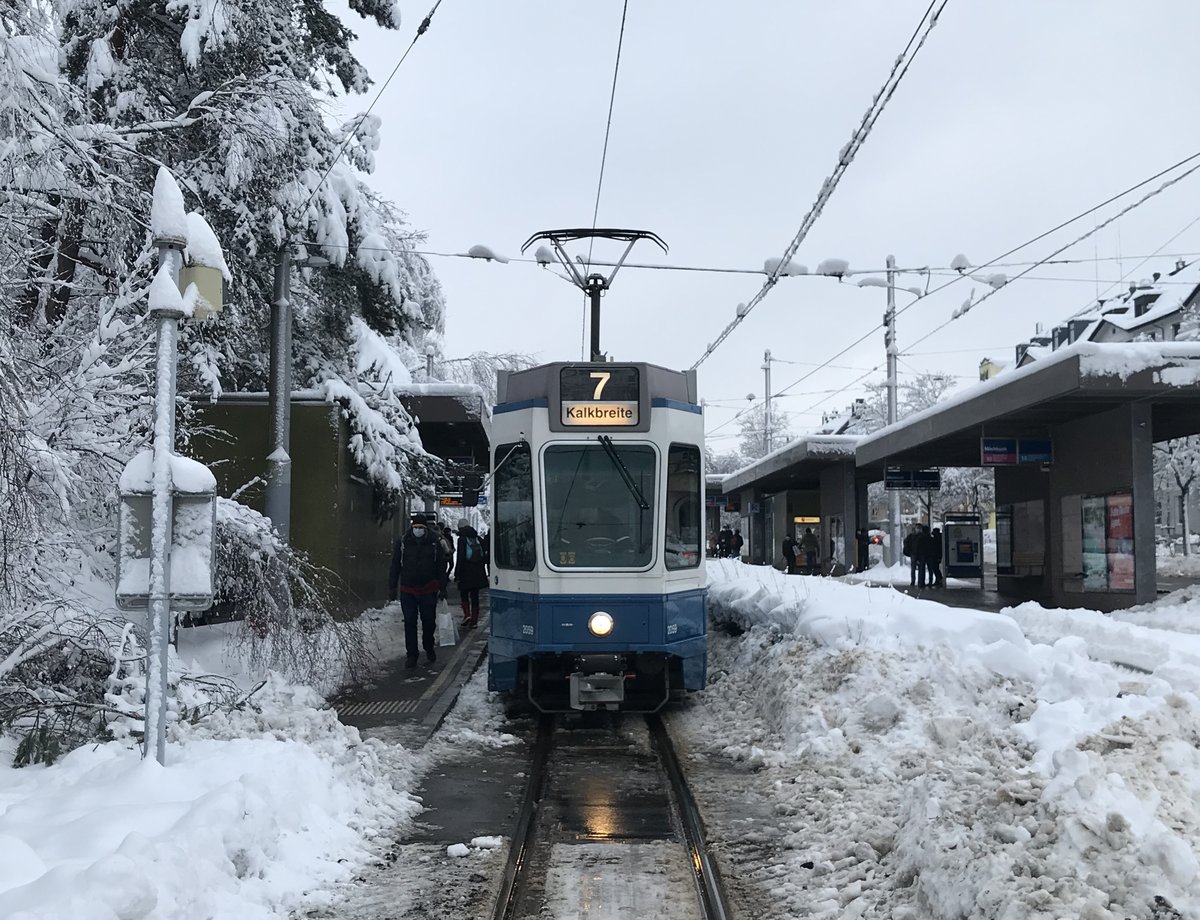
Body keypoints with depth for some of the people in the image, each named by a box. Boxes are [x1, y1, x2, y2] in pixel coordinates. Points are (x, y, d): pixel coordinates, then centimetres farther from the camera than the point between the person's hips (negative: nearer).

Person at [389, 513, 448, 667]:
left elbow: (441, 566, 6)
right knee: (410, 623, 2)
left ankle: (429, 648, 31)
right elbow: (395, 566, 5)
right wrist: (392, 588, 3)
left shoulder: (434, 543, 0)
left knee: (429, 621, 8)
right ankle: (412, 654, 11)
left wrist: (442, 588, 4)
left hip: (428, 590, 0)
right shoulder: (402, 543, -1)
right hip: (408, 590, 0)